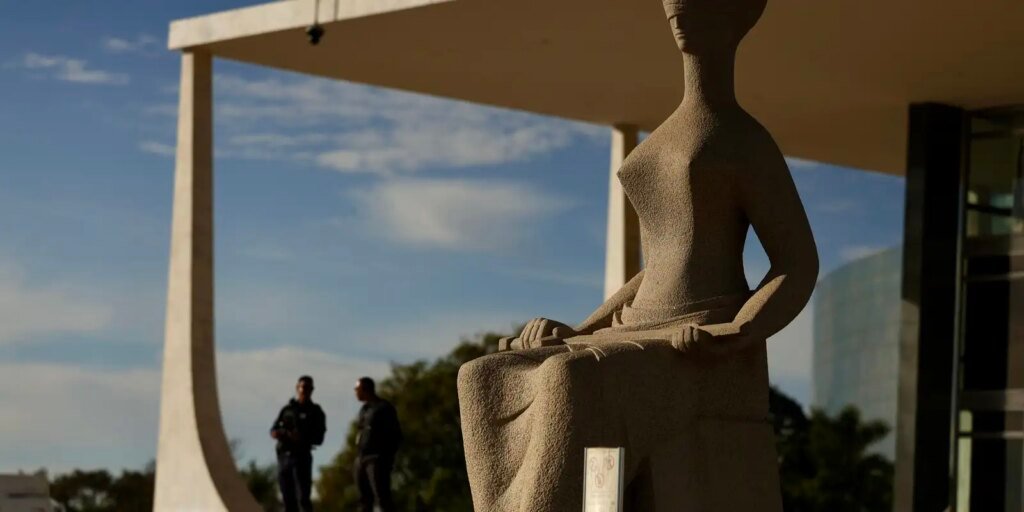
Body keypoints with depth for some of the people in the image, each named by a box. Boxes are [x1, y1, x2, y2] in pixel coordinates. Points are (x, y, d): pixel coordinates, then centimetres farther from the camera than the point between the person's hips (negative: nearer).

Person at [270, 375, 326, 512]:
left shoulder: (315, 412, 6)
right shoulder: (287, 409, 16)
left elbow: (318, 438, -2)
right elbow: (273, 431, 11)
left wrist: (302, 438, -20)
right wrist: (286, 434, -12)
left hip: (301, 456, -4)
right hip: (283, 456, 4)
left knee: (303, 497, -13)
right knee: (288, 498, 4)